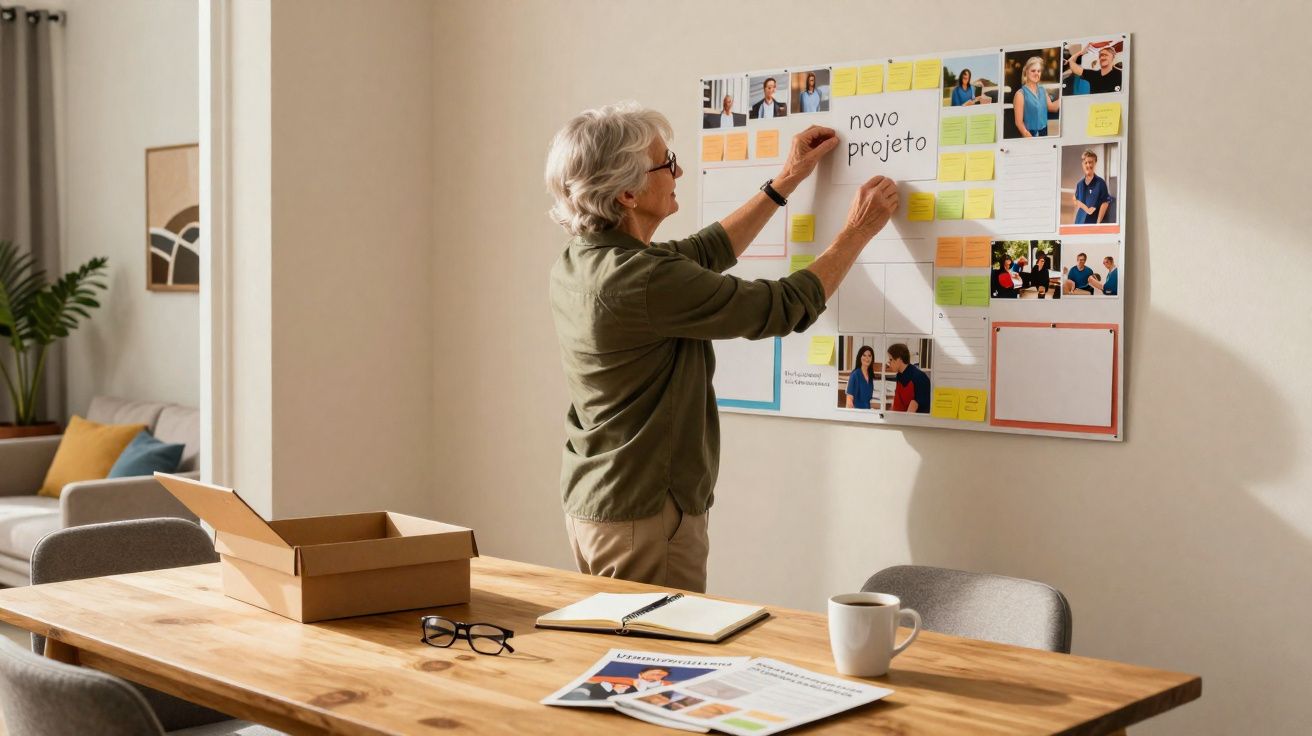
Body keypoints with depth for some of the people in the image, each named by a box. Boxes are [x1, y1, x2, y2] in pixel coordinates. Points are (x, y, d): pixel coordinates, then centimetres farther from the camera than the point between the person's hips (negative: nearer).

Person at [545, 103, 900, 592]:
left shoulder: (574, 265, 2)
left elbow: (704, 253, 16)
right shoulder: (643, 281, -26)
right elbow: (787, 308, -16)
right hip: (646, 520, -9)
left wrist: (785, 183, 19)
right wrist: (858, 231, -1)